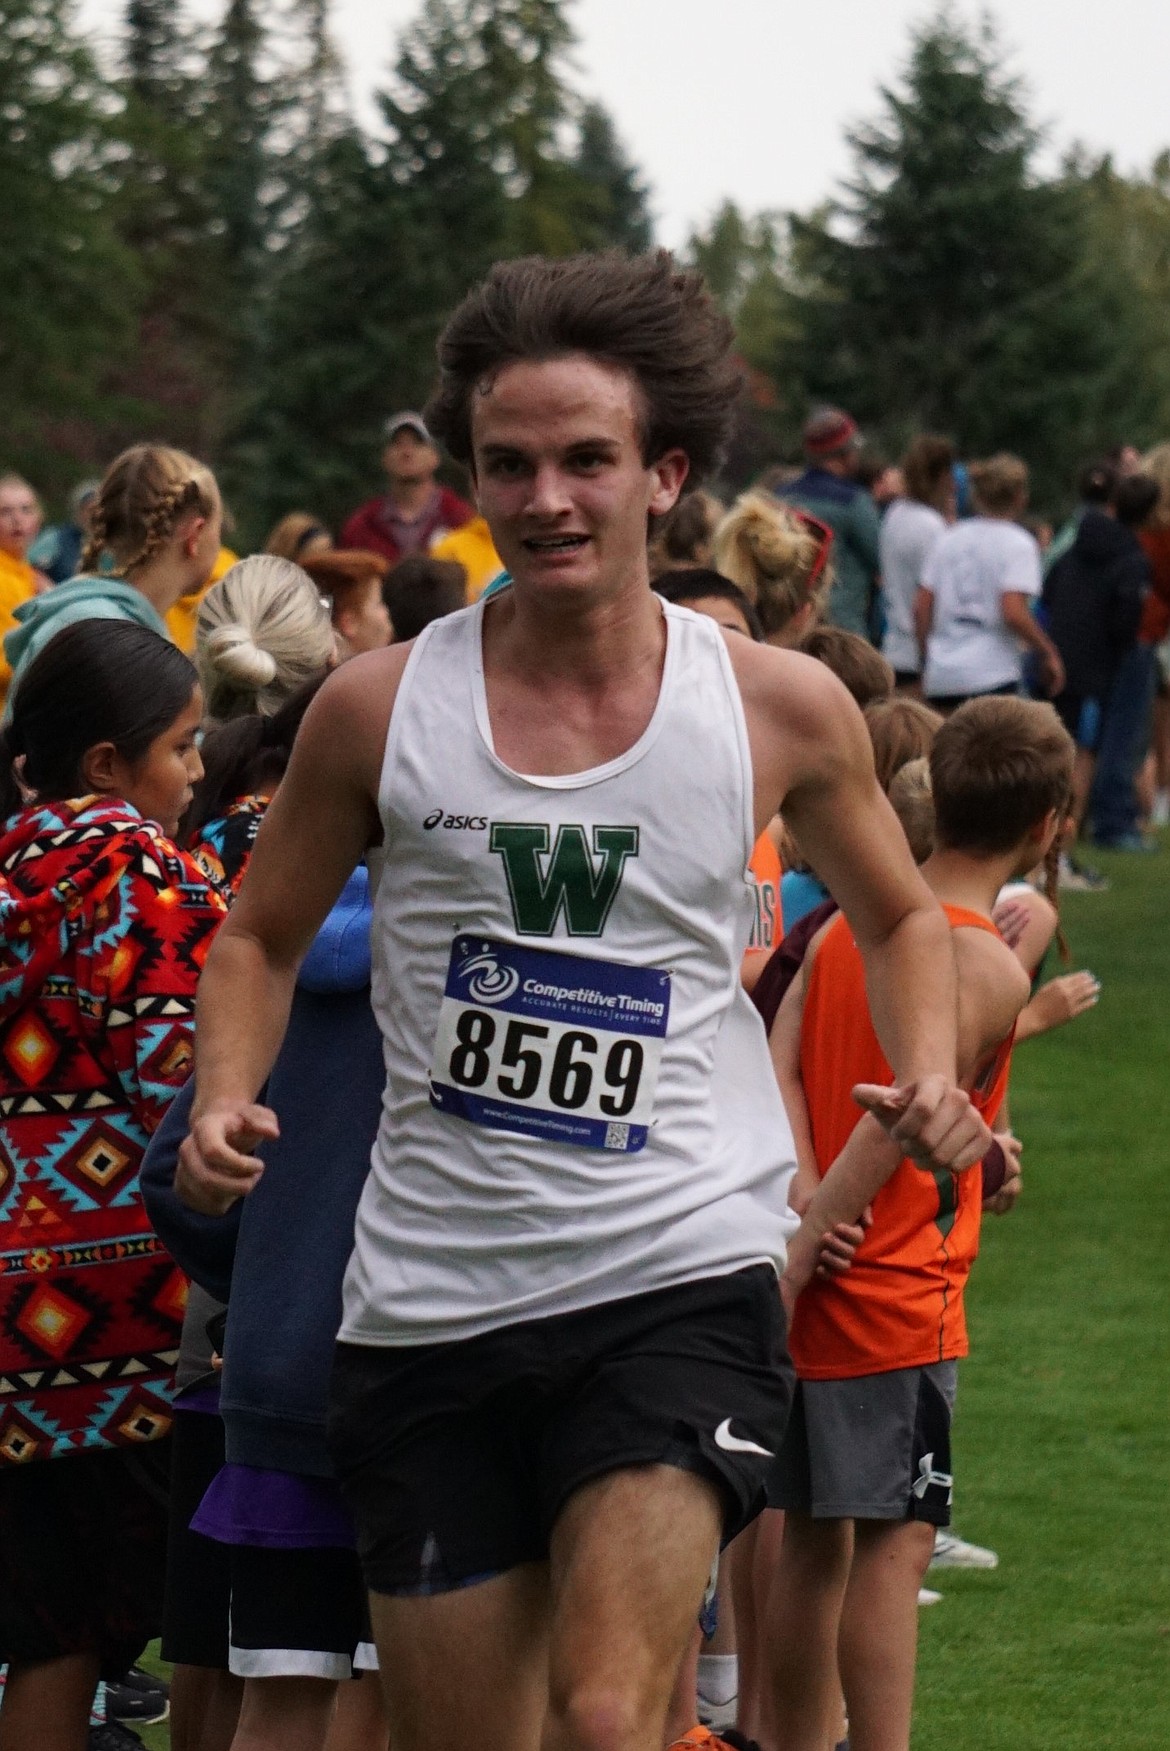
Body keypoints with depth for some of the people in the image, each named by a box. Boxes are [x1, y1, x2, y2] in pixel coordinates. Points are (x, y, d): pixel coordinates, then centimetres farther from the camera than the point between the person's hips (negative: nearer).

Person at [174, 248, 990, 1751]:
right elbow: (262, 936, 13)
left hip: (678, 1276, -2)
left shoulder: (782, 708, 0)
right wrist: (224, 1104, -6)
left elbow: (897, 911, 18)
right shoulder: (379, 708, -1)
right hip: (430, 1292, 2)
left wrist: (929, 1083, 0)